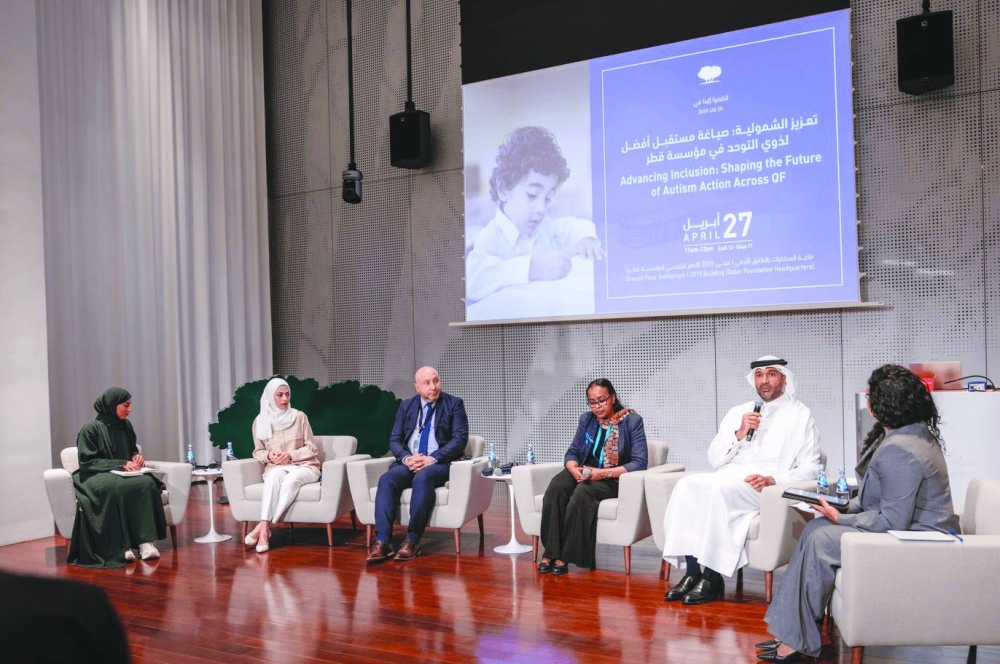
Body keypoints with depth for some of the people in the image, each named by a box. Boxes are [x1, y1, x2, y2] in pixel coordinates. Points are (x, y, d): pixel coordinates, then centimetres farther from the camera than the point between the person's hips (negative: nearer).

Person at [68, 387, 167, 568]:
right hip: (97, 478, -5)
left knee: (147, 482, -30)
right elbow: (87, 462, -9)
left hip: (124, 475, 5)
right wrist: (120, 464, -18)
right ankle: (121, 547, -37)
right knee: (119, 486, -40)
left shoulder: (126, 426, 13)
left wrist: (137, 457, 0)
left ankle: (146, 542, -37)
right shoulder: (91, 430, -4)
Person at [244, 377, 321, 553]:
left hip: (303, 466, -1)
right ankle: (265, 529, -43)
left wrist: (291, 455, -14)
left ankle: (263, 527, -37)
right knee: (274, 476, -37)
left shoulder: (299, 417, 1)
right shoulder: (260, 421, 5)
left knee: (291, 480, -37)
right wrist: (268, 455, -9)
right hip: (275, 467, 1)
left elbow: (311, 448, 2)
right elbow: (257, 452, 14)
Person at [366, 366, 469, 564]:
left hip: (440, 463, -3)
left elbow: (460, 438, -5)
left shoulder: (454, 404, 5)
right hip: (409, 462, 4)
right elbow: (394, 439, 10)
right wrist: (406, 458, -12)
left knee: (423, 478, -37)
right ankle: (382, 541, -33)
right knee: (387, 479, -28)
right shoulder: (406, 406, 15)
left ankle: (413, 540, -32)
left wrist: (432, 459, -18)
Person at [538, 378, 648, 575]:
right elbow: (572, 452, 13)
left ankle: (565, 556, -28)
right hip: (585, 474, 5)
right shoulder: (586, 420, 12)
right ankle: (550, 553, -29)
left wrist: (604, 473, -23)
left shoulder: (632, 421, -4)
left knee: (583, 492, -35)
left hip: (614, 479, -4)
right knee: (556, 486, -28)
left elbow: (639, 463, -11)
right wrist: (573, 468, -13)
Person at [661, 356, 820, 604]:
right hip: (728, 478, 5)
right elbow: (714, 459, 15)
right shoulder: (737, 412, 21)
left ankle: (712, 579, -27)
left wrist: (773, 480, -15)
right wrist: (739, 434, -1)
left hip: (768, 487, -4)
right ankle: (692, 571, -25)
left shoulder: (800, 415, 10)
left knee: (718, 489, -34)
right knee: (686, 485, -26)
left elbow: (810, 467, 2)